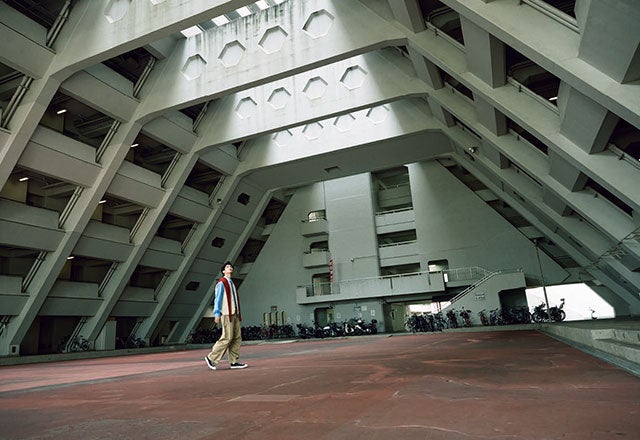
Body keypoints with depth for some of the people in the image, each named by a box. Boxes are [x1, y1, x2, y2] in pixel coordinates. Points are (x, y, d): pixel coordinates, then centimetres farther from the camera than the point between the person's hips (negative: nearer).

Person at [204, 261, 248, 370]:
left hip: (234, 313, 8)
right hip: (227, 314, -8)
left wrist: (239, 314, 16)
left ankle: (233, 362, 6)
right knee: (227, 338, -11)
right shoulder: (221, 283, -3)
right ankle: (211, 357, 1)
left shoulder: (232, 284, 22)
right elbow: (217, 299, -9)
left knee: (237, 338, 3)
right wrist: (217, 314, -16)